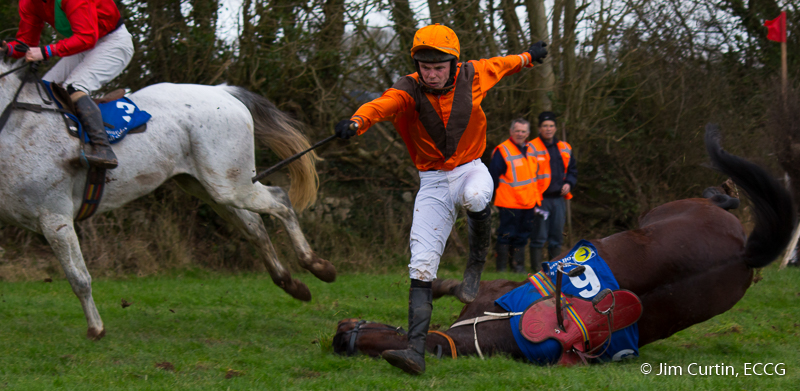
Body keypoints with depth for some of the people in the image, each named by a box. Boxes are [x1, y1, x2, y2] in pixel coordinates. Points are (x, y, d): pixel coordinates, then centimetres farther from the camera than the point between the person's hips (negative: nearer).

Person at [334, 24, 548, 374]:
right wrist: (357, 122, -58)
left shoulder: (472, 76, -7)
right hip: (433, 183, 0)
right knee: (421, 266, -11)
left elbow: (499, 65, 16)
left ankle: (476, 264, -8)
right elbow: (382, 105, -36)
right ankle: (416, 349, -16)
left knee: (476, 198, -37)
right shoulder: (409, 90, -14)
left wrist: (528, 57, 35)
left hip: (470, 170, 1)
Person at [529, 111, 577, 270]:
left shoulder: (564, 148, 13)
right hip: (541, 199, -5)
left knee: (557, 235, 10)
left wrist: (568, 184, 3)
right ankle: (537, 267, 0)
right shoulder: (531, 148, -4)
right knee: (539, 236, -5)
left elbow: (572, 169, 23)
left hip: (559, 198, 5)